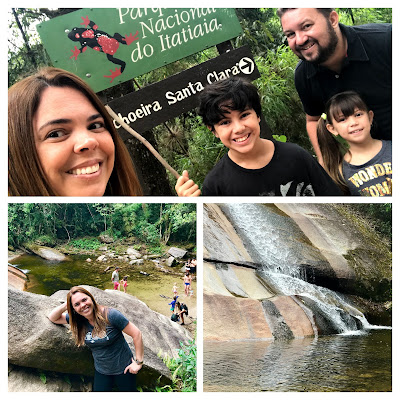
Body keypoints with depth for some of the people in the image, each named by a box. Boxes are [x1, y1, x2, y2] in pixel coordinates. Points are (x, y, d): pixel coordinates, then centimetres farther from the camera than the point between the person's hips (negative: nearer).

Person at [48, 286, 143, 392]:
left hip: (123, 369, -4)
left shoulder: (110, 315, -23)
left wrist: (138, 362, -16)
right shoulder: (78, 320, -6)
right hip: (101, 371, 4)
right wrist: (65, 305, -17)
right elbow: (52, 318, 3)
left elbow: (137, 334, -18)